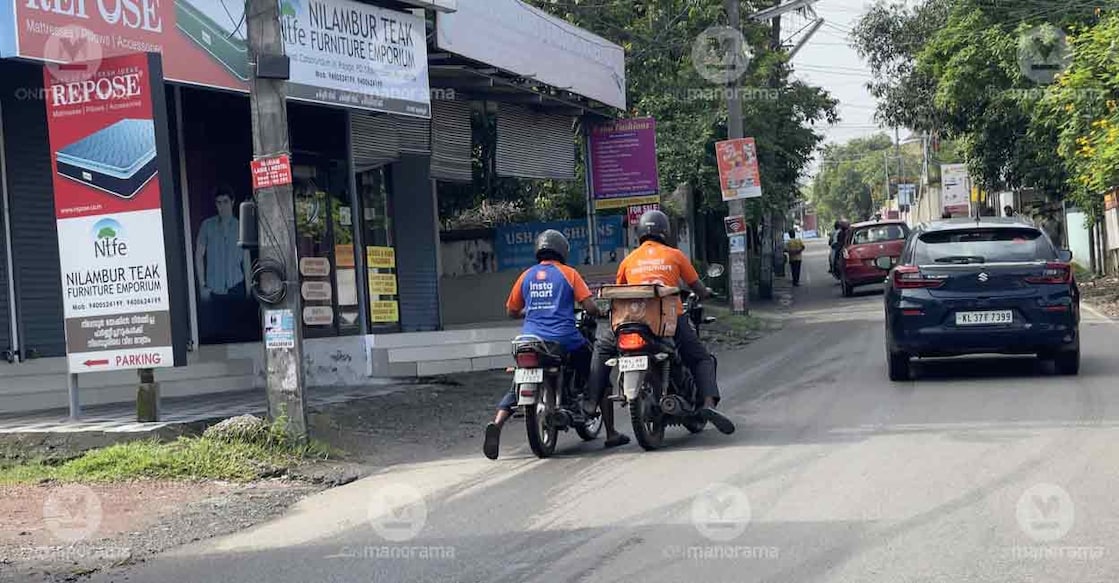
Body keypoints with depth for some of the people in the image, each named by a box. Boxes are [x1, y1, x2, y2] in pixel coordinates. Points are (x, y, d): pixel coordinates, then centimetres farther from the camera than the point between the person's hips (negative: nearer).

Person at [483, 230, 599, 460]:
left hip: (531, 340, 3)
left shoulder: (527, 276, 13)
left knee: (517, 388, 14)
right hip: (564, 340, -3)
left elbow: (512, 311, 20)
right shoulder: (568, 273, 2)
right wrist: (597, 313, 17)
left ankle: (496, 424, -13)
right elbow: (590, 307, -6)